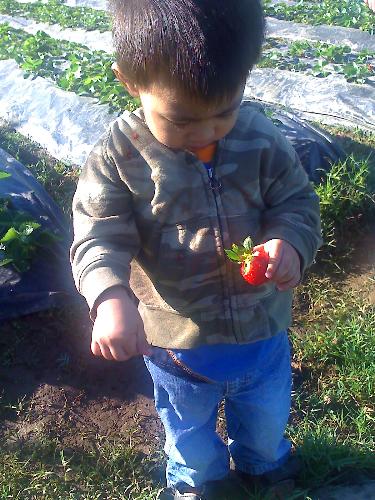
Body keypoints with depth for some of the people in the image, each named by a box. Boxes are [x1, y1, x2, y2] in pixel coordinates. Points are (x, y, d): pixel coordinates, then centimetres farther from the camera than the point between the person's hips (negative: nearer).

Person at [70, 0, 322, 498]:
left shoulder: (262, 140, -15)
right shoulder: (118, 156, -21)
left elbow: (298, 203, -7)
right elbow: (100, 237, -22)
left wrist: (291, 242, -30)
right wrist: (111, 297, -42)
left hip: (262, 330, 3)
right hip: (176, 341, -2)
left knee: (267, 416, 32)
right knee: (190, 430, 27)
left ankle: (262, 459, 68)